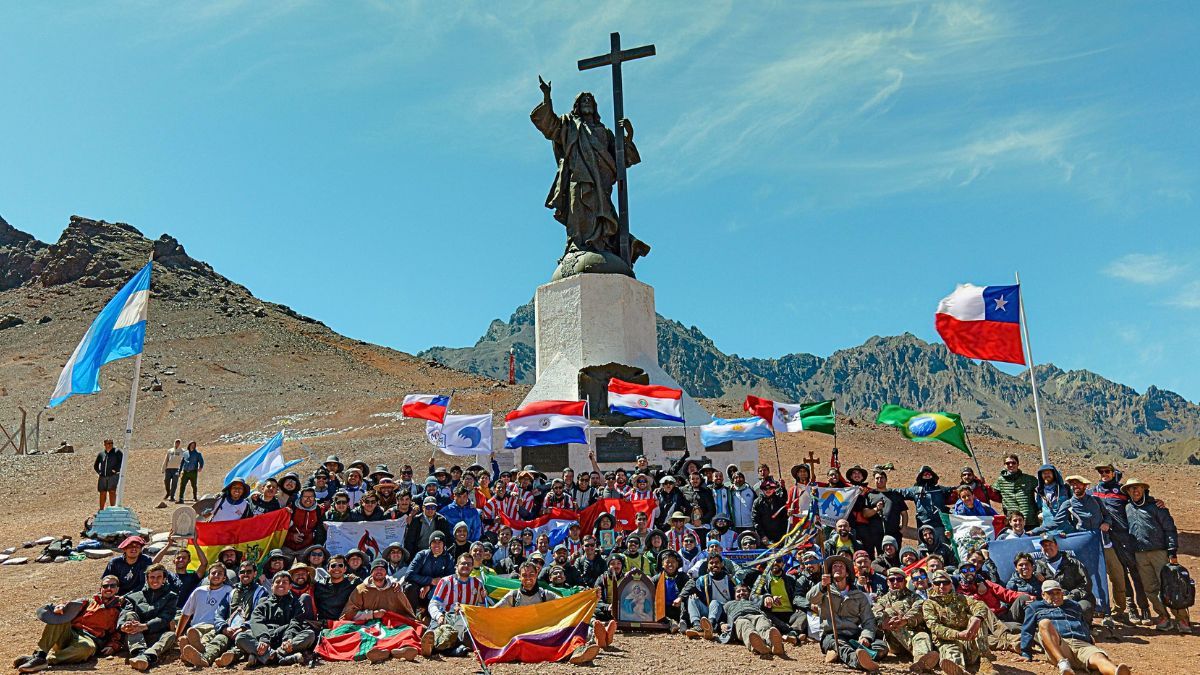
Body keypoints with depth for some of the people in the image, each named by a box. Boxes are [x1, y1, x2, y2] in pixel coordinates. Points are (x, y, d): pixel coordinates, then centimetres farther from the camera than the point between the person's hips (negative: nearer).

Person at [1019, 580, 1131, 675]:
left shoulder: (1074, 606, 37)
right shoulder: (1035, 607, 27)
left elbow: (1086, 629, 38)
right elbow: (1027, 631, 19)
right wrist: (1026, 654, 8)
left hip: (1082, 644, 3)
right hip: (1056, 646, -3)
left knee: (1099, 658, -34)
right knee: (1045, 622, -36)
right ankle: (1063, 663, -56)